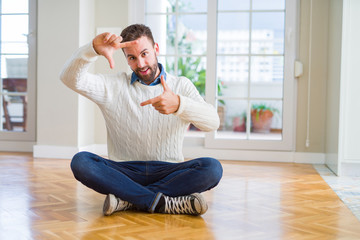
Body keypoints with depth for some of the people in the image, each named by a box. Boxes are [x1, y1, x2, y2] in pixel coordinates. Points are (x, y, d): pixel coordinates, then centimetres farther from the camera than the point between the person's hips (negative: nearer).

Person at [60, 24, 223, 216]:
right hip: (124, 171, 0)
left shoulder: (181, 86, 7)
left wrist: (179, 104, -33)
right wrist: (93, 49, -28)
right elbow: (71, 79, -8)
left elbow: (212, 122, -11)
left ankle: (128, 199, -23)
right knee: (80, 162, -27)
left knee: (212, 168, -28)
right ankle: (165, 203, -28)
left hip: (167, 173, 0)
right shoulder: (113, 86, 8)